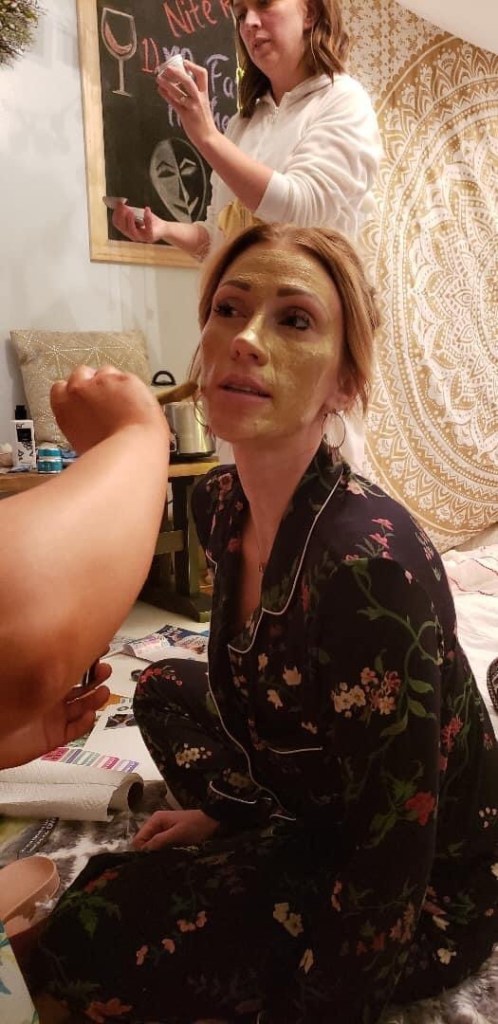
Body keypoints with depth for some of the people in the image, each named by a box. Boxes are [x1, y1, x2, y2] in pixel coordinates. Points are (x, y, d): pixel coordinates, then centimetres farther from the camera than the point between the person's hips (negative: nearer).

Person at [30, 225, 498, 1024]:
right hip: (319, 808, 7)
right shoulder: (218, 503, -9)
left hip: (427, 894, -7)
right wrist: (223, 813, 15)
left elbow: (391, 862, -26)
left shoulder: (369, 562, -35)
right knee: (167, 690, 16)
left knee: (85, 940, -13)